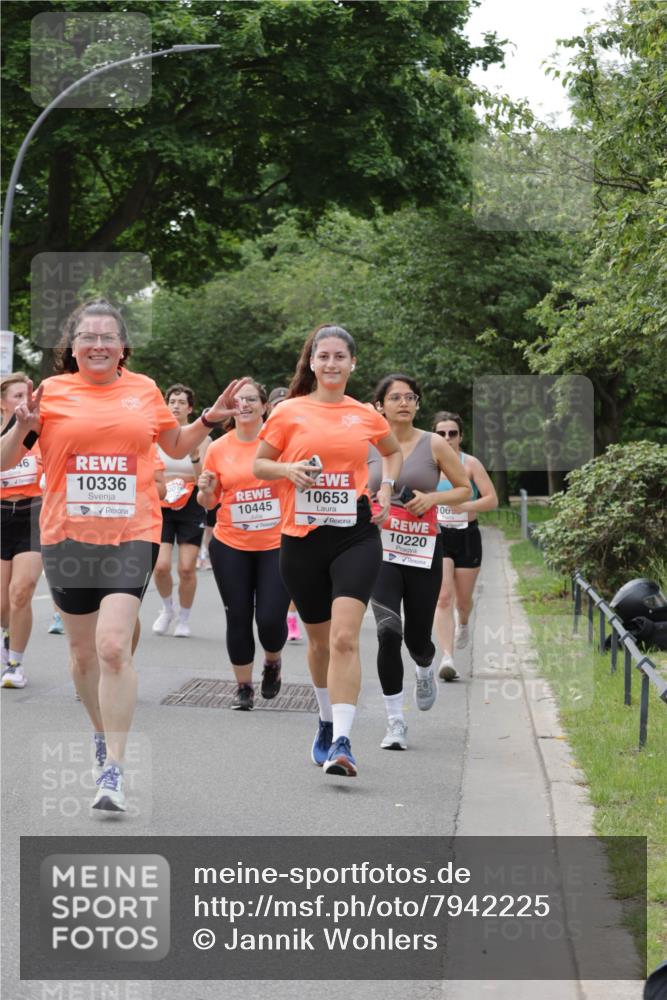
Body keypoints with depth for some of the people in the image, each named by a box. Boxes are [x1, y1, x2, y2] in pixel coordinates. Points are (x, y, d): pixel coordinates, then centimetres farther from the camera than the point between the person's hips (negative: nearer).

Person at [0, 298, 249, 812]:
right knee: (83, 651, 13)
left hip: (131, 536, -1)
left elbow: (176, 445, 25)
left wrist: (208, 420, 8)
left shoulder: (144, 390, 7)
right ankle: (103, 734, 39)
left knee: (113, 646, -17)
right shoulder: (52, 392, 2)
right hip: (67, 537, 1)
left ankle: (113, 770, -13)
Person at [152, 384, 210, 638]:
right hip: (161, 506, 1)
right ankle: (167, 609, 18)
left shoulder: (200, 438, -1)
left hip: (191, 507, -1)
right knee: (161, 566, -11)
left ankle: (183, 619, 15)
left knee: (187, 568, -5)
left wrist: (195, 457, -22)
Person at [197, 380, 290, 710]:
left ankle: (272, 662, 27)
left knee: (271, 617, -6)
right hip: (230, 546, 2)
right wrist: (205, 490, -10)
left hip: (276, 544, -2)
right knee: (238, 618, 4)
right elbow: (208, 502, 11)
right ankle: (243, 686, 19)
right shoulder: (218, 448, 2)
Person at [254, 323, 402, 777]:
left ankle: (342, 742, -22)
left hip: (356, 535, -1)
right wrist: (288, 470, -11)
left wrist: (386, 488, 10)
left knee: (345, 637, -17)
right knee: (320, 639, 14)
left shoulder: (367, 415, 7)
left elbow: (394, 452, 26)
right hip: (302, 536, 1)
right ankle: (327, 722, 37)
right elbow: (259, 464, 9)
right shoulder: (289, 412, 2)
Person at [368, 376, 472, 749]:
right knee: (389, 632, -17)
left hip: (424, 550, 0)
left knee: (417, 639, 8)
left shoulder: (434, 445, 0)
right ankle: (396, 722, -8)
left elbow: (465, 490, 6)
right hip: (381, 549, 0)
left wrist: (433, 498, -10)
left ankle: (425, 672, 48)